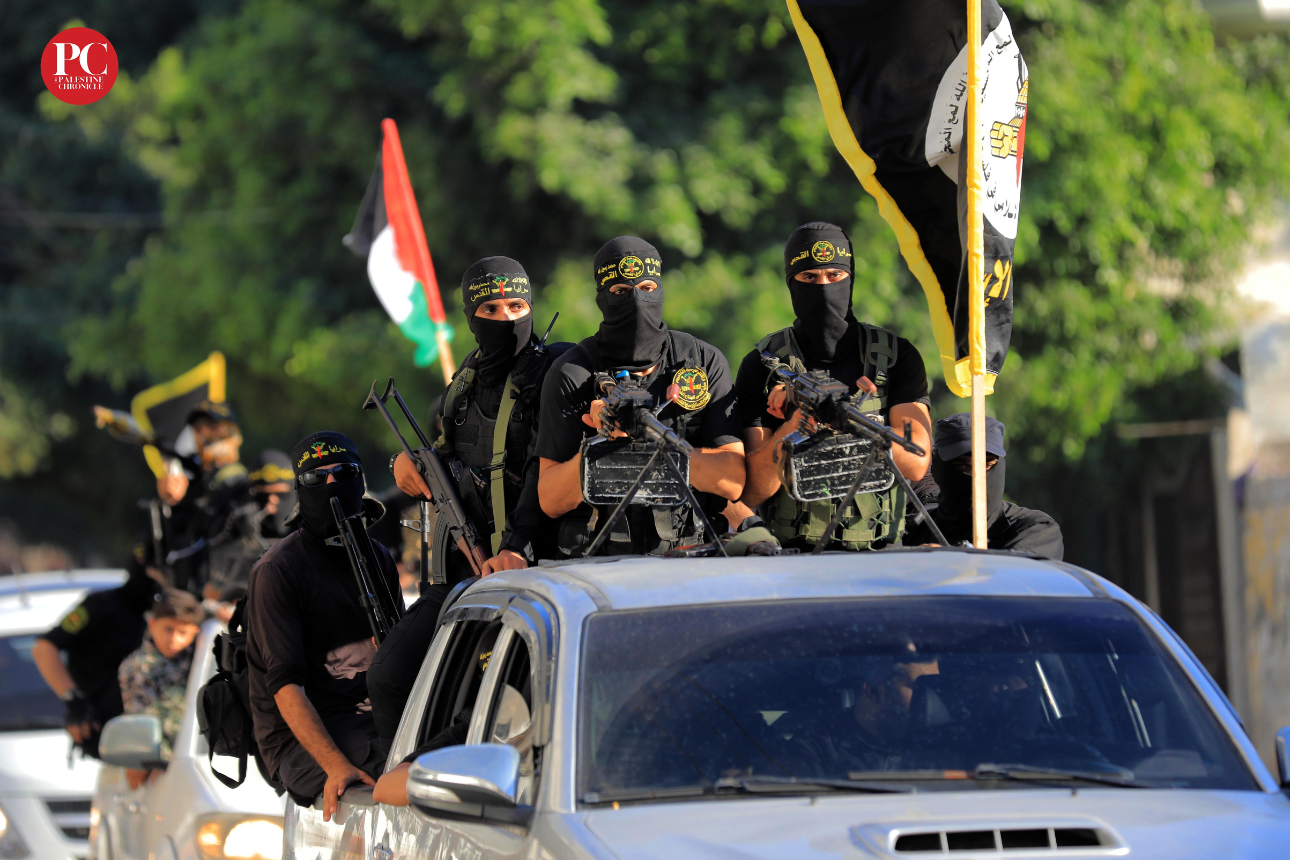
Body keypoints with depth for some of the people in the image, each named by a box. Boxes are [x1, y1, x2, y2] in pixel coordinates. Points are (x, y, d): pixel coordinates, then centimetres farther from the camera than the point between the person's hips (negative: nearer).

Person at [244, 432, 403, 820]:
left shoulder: (377, 558, 17)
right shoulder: (278, 570, -6)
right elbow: (285, 685, -15)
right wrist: (335, 765, -29)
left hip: (368, 720, 7)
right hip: (300, 740, -7)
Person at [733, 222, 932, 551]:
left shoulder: (897, 356, 8)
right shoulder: (763, 365, 5)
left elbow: (915, 462, -5)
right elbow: (750, 493, -2)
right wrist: (800, 419, -16)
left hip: (876, 553, 0)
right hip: (788, 555, 0)